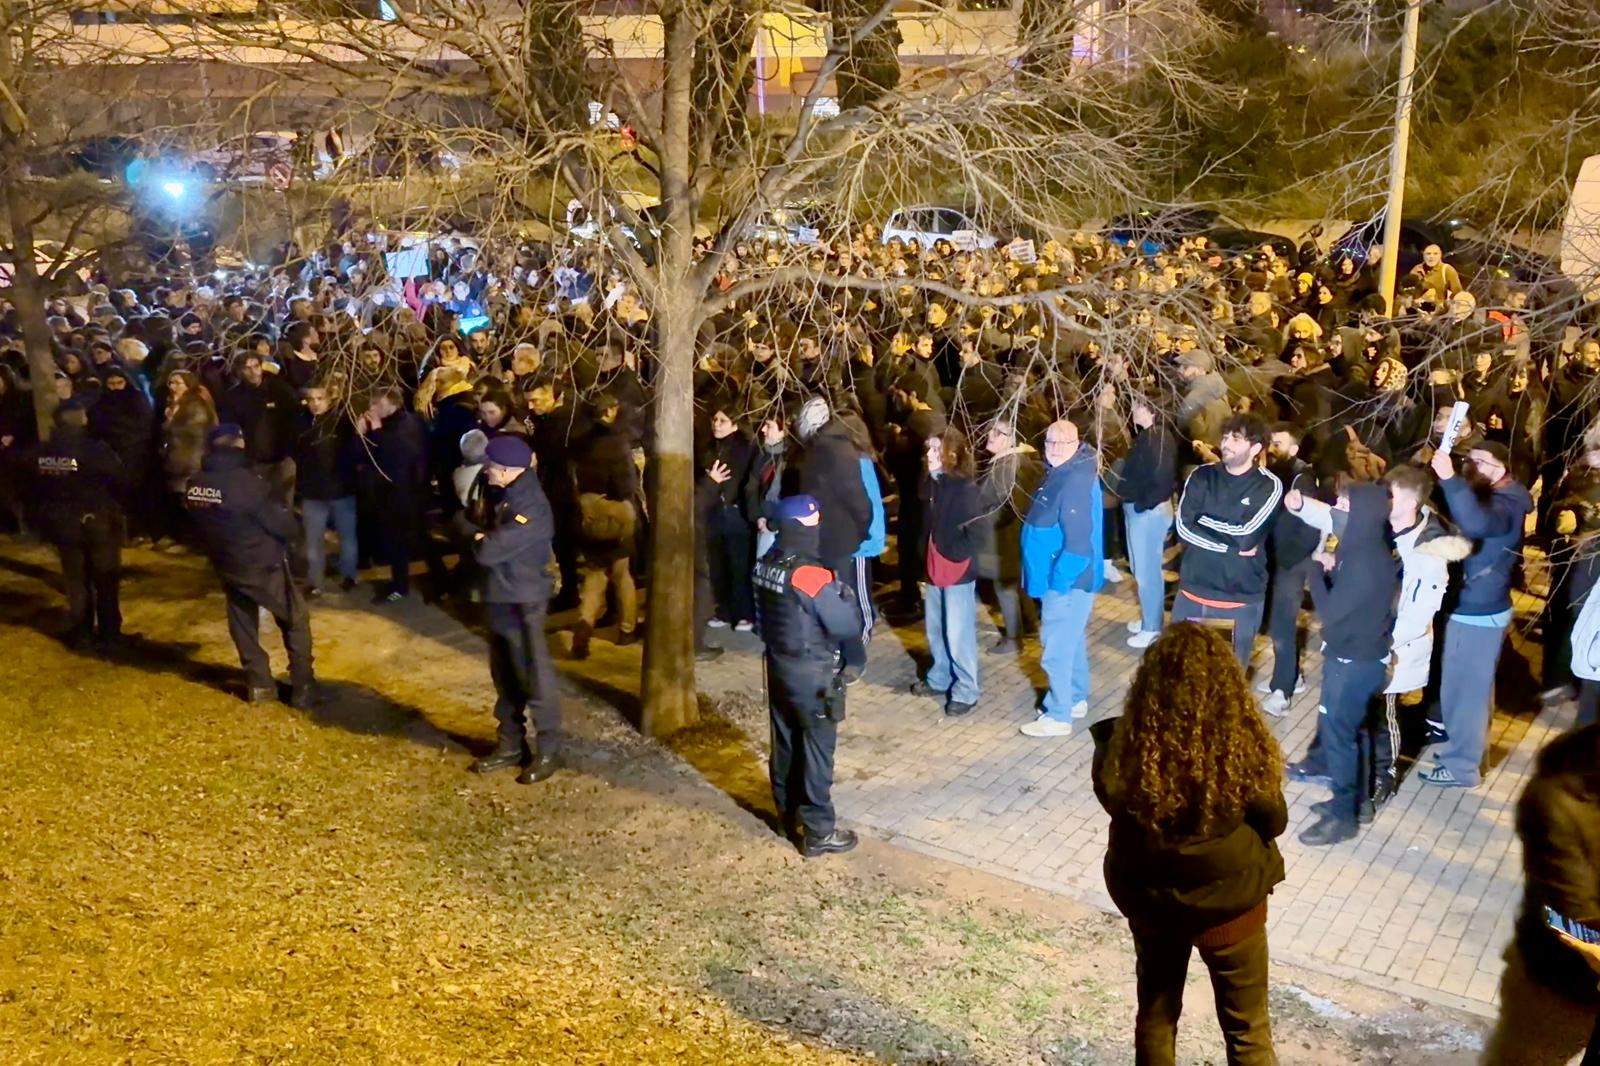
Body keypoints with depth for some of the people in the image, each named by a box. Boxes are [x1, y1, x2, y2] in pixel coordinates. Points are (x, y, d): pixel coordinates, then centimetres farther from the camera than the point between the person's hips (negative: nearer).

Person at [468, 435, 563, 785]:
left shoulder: (529, 509, -25)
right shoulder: (511, 495, 7)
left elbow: (488, 552, -25)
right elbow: (490, 534, 16)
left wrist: (480, 540, -5)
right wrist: (485, 539, -4)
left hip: (521, 603, -10)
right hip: (501, 598, 10)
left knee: (534, 677, 2)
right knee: (505, 677, 17)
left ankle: (547, 752, 14)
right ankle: (510, 745, 29)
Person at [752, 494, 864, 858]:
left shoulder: (766, 564, -1)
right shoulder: (811, 574, -26)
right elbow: (849, 626, -22)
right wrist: (846, 594, -5)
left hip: (777, 663, 8)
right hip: (811, 673, -8)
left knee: (785, 740, 20)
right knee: (817, 749, 4)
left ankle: (790, 811, 36)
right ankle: (818, 832, 13)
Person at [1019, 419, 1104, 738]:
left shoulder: (1076, 483, -24)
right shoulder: (1061, 474, 8)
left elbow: (1079, 542, -27)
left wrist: (1058, 581, -21)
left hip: (1067, 582, -10)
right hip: (1059, 579, 10)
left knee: (1056, 650, -1)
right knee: (1072, 642, 22)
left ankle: (1058, 717, 10)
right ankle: (1076, 699, 37)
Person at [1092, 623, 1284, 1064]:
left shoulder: (1129, 746, -24)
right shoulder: (1243, 747, -27)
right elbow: (1274, 822, -9)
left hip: (1149, 898, 2)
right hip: (1231, 903, -2)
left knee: (1155, 1013, 26)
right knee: (1248, 1028, 21)